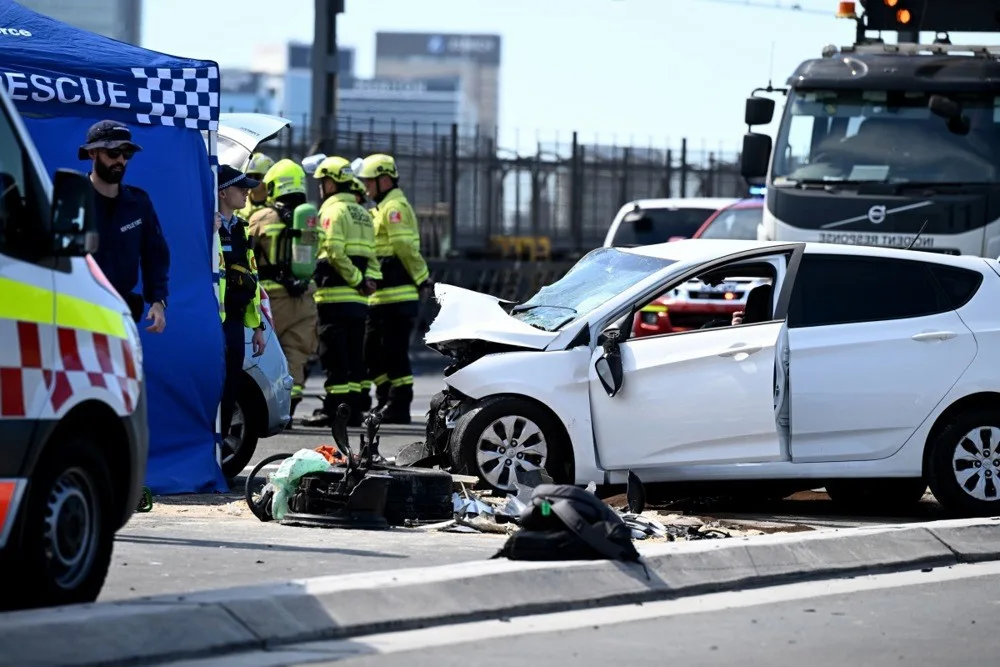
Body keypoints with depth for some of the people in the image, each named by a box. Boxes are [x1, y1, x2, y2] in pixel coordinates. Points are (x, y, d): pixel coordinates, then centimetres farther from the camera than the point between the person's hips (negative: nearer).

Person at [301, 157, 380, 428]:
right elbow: (371, 255, 15)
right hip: (358, 300, 8)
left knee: (334, 355, -8)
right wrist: (368, 279, 1)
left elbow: (334, 252, -18)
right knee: (354, 355, 9)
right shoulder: (362, 214, 20)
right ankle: (353, 409, 9)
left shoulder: (333, 210, -6)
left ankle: (334, 409, -11)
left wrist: (358, 280, -12)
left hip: (336, 296, -8)